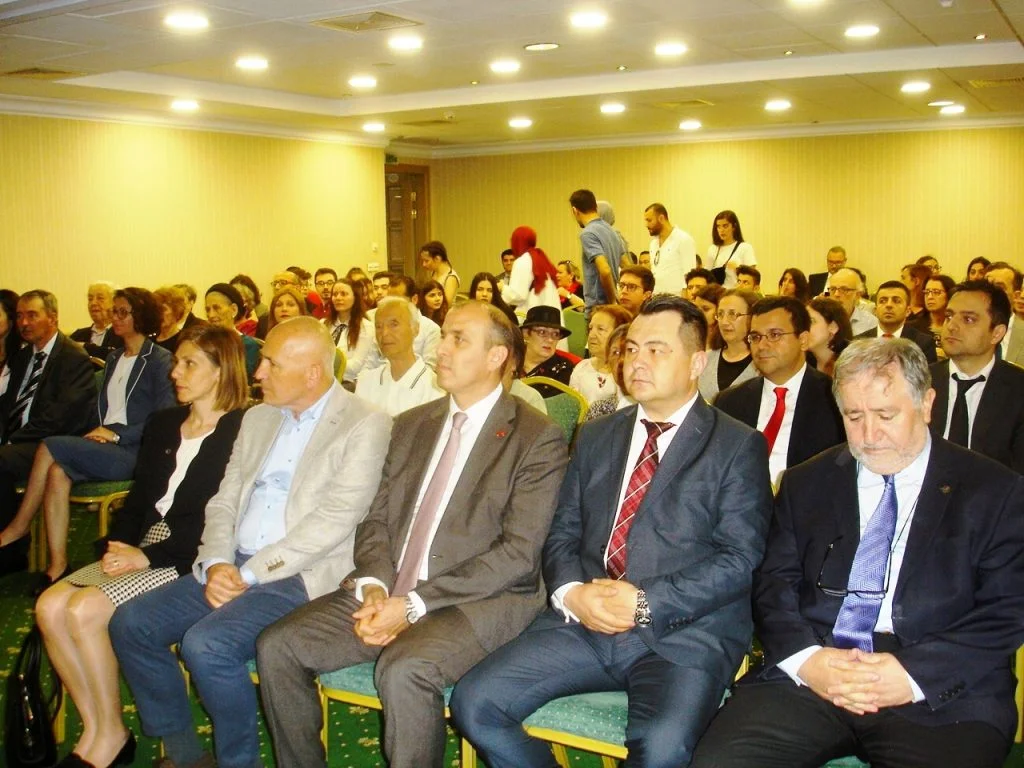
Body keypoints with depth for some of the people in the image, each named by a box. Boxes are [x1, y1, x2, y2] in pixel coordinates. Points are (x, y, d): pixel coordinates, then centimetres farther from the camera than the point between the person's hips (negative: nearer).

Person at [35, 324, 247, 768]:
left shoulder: (239, 432, -9)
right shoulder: (163, 424, 17)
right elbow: (139, 497, 16)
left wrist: (149, 556, -17)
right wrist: (118, 544, -3)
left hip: (188, 556, -8)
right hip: (142, 547, 8)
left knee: (85, 610, -23)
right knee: (50, 606, -11)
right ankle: (93, 731, 1)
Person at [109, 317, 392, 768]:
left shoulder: (365, 425, -8)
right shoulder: (258, 418, 16)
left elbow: (334, 519, -16)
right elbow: (224, 501, 14)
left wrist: (252, 573, -15)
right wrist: (216, 564, -5)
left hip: (301, 576, -7)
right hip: (231, 569, 8)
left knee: (206, 643, -28)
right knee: (130, 624, -6)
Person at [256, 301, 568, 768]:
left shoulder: (538, 440, -4)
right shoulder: (411, 425, 16)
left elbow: (518, 552, -12)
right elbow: (377, 520, 14)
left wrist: (414, 604, -17)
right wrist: (374, 587, -8)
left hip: (480, 599, -6)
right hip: (389, 592, 6)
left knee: (404, 670, -34)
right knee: (277, 646, -9)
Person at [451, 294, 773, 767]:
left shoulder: (738, 446, 3)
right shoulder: (596, 436, 19)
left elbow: (739, 559, -5)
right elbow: (562, 533, 15)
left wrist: (646, 603, -15)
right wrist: (571, 594, -6)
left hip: (685, 633, -4)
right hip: (582, 622, 5)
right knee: (474, 702, -12)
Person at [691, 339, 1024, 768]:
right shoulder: (806, 484, 16)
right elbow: (774, 586, 10)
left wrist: (915, 674, -13)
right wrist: (805, 659, -10)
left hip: (942, 693, -1)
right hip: (807, 678, 1)